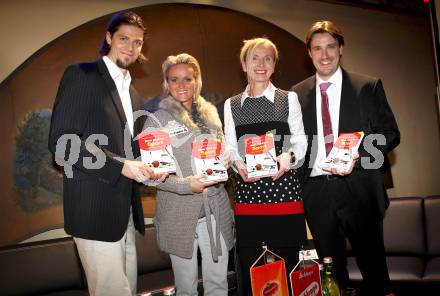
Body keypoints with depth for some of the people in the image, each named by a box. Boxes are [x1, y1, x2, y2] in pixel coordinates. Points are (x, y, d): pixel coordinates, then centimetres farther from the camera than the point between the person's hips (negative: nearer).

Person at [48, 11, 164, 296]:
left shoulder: (133, 94, 18)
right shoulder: (80, 75, -5)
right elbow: (61, 141, -15)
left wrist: (145, 168, 2)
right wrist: (121, 166, -18)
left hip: (126, 209, 8)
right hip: (95, 207, -7)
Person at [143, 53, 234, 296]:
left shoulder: (210, 113, 9)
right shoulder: (156, 120, -4)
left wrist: (225, 160, -3)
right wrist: (186, 185, -21)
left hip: (216, 209, 4)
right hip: (179, 213, -3)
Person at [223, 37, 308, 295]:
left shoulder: (289, 98, 9)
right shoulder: (232, 105, 13)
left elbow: (300, 141, 7)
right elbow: (230, 148, 12)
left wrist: (289, 156, -13)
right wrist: (238, 164, -9)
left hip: (284, 188, -1)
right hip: (247, 190, 1)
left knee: (287, 264, 3)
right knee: (249, 267, 4)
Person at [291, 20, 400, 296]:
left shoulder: (368, 87, 1)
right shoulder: (297, 94, 7)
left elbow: (390, 134, -1)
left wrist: (357, 156, -17)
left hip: (358, 189, -2)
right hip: (316, 192, 2)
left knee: (373, 265, 11)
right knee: (331, 272, 16)